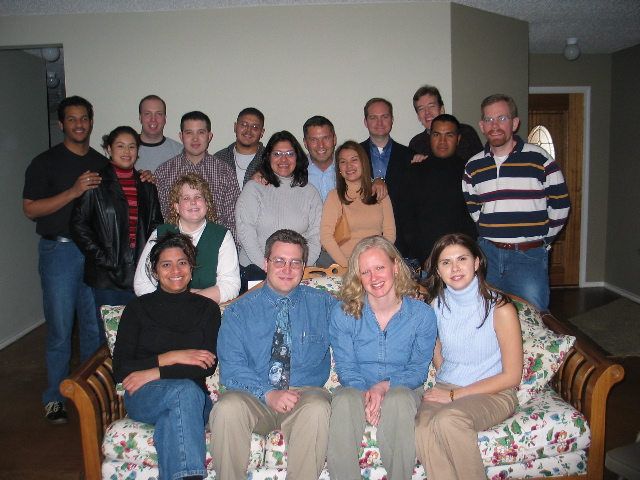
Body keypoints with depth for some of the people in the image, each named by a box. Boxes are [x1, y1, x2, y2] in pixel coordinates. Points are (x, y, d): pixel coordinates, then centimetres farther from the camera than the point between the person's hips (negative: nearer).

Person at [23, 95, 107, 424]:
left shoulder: (103, 164, 14)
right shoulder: (46, 162, 1)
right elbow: (30, 209, -8)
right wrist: (74, 191, -16)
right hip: (59, 251, -3)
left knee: (95, 326, 9)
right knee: (60, 328, 1)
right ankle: (55, 397, 17)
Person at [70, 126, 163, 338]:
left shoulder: (146, 185, 14)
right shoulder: (96, 184, 2)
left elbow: (156, 224, 15)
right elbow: (78, 224, -2)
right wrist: (101, 257, -9)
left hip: (141, 273, 3)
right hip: (108, 276, -3)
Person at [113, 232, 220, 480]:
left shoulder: (207, 308, 13)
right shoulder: (138, 307, 11)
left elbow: (208, 366, 1)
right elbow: (121, 369, 2)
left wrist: (155, 373, -9)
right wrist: (172, 358, -9)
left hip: (194, 398, 1)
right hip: (143, 398, 0)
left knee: (171, 420, -36)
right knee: (185, 390, -35)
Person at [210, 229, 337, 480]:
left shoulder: (323, 304, 10)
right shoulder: (239, 311, 8)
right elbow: (231, 369, -2)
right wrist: (268, 393, -18)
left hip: (306, 393, 0)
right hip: (254, 398, 1)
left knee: (317, 408, -33)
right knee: (227, 407, -30)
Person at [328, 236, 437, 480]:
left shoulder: (422, 314, -6)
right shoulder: (343, 313, -5)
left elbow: (418, 369, -2)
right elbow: (345, 366, -1)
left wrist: (385, 386, -20)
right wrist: (364, 392, -22)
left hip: (402, 388, 0)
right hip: (357, 388, 1)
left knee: (399, 399, -36)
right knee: (345, 400, -34)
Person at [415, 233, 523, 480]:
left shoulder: (500, 308, -12)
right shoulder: (437, 304, 2)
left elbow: (512, 376, -10)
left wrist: (454, 395, -12)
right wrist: (443, 388, 0)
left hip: (493, 393, -3)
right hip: (445, 387, 3)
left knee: (448, 420, -33)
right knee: (423, 428, -30)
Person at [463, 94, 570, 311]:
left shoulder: (539, 159, -4)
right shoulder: (473, 167, 7)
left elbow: (560, 205, 2)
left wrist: (542, 239, 4)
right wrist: (489, 235, 11)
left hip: (529, 256, -3)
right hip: (487, 254, 4)